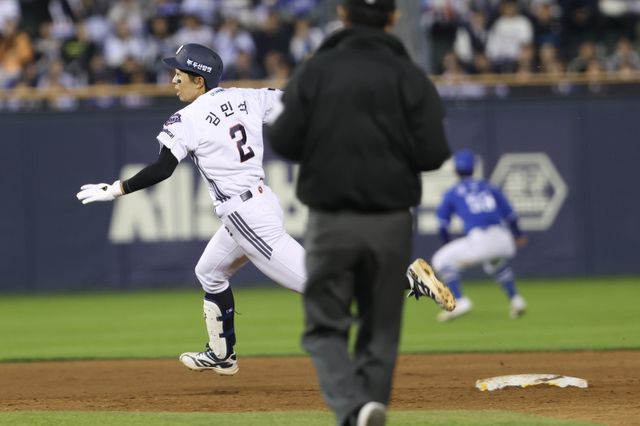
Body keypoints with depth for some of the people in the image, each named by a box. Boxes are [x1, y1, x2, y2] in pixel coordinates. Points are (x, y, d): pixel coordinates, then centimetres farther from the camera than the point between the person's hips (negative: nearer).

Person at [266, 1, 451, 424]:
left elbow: (285, 141, -7)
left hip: (331, 221, -1)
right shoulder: (409, 76, -3)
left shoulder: (314, 71, -3)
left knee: (325, 326, 5)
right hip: (391, 222, 1)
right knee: (379, 332, 13)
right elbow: (432, 154, -9)